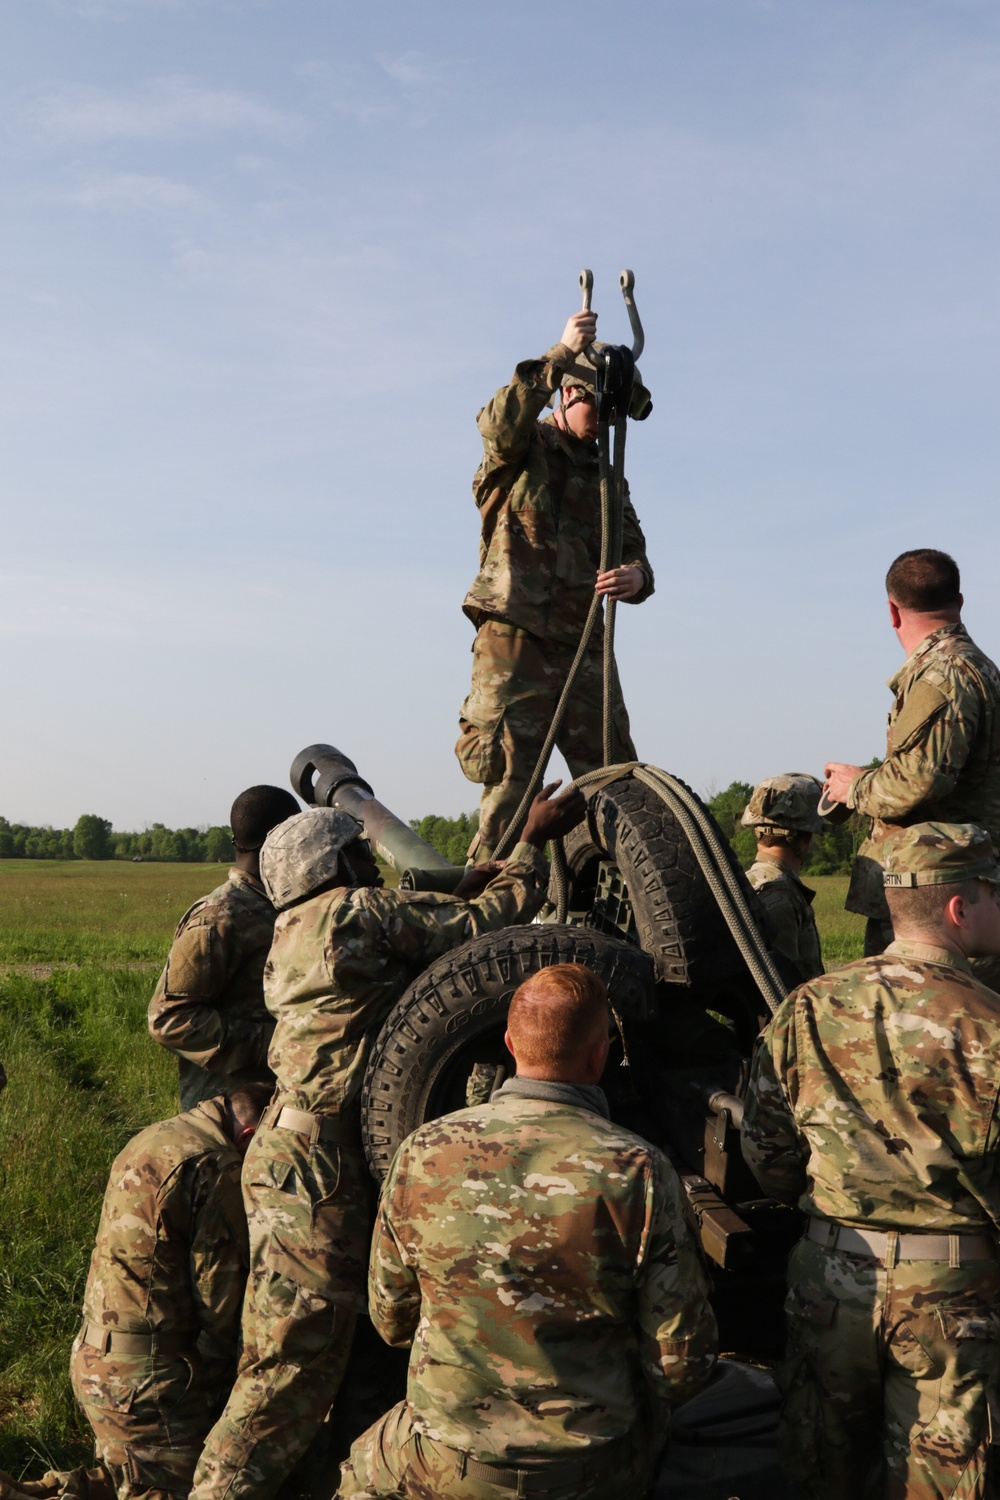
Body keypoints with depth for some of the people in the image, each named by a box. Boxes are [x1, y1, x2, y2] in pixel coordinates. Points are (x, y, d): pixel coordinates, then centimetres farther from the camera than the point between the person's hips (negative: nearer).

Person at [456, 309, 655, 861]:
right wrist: (560, 354, -26)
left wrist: (635, 575, -14)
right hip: (514, 641, -5)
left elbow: (631, 551, 11)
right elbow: (500, 421, -19)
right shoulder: (523, 447, 5)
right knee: (509, 787, -6)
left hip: (583, 645, 6)